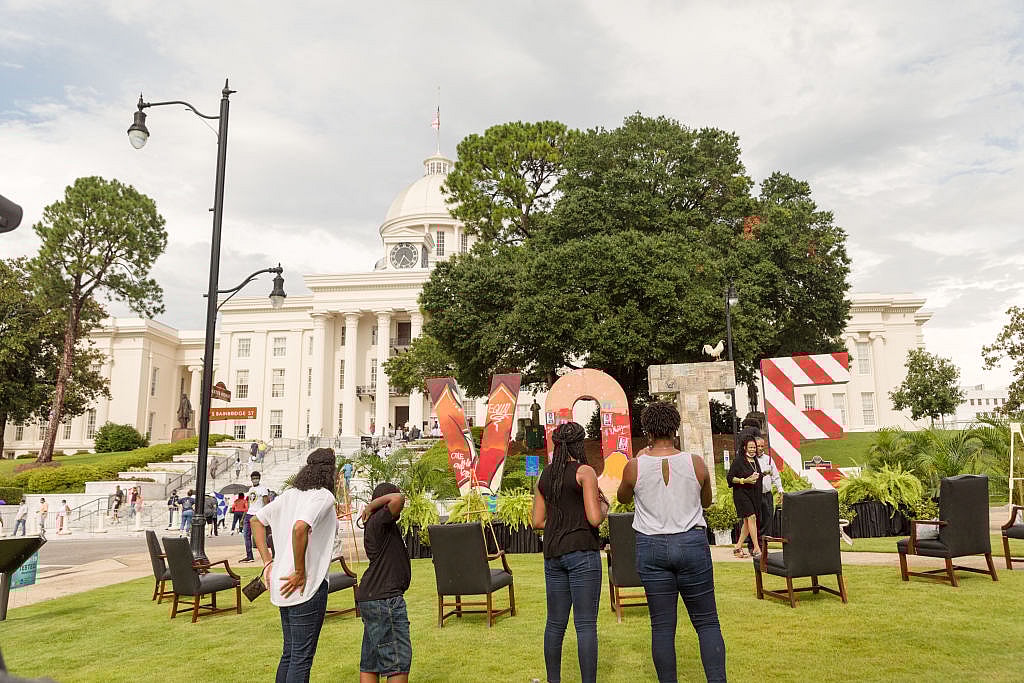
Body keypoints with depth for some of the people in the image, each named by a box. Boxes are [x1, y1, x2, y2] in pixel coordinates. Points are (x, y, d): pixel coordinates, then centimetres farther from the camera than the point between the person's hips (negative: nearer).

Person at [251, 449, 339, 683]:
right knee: (302, 657, 1)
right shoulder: (324, 496, -13)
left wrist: (267, 562, 14)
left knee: (289, 653, 20)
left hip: (283, 584, 8)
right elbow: (300, 527, -30)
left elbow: (256, 520, 18)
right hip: (308, 585, -8)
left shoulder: (291, 494, 12)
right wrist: (300, 573, -20)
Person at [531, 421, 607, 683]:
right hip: (582, 552, -6)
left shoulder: (545, 477, 10)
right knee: (586, 624, -2)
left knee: (555, 622, 14)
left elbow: (537, 521, 11)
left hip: (553, 553, 6)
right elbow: (594, 519, -14)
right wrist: (604, 507, 6)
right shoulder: (585, 472, -8)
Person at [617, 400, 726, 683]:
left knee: (662, 625, 8)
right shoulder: (696, 463, -7)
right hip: (692, 543, 0)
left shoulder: (635, 467, -8)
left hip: (651, 547, 0)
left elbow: (622, 497, 13)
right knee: (707, 622, 11)